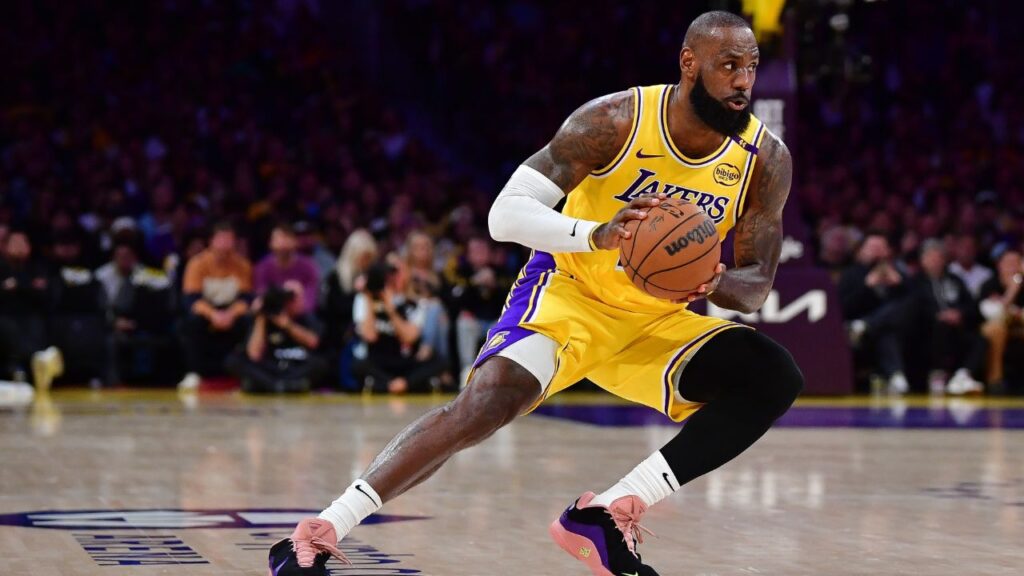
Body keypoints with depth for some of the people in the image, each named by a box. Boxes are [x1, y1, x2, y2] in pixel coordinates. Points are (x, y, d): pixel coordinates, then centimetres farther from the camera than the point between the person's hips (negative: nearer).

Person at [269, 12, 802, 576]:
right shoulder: (616, 120, -20)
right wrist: (598, 236, -41)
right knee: (485, 404, -29)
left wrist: (715, 282, -29)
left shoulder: (767, 160, -10)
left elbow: (757, 283, -4)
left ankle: (606, 515, -16)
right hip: (569, 292, -5)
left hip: (658, 319, 5)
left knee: (774, 380, -16)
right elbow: (505, 214, -22)